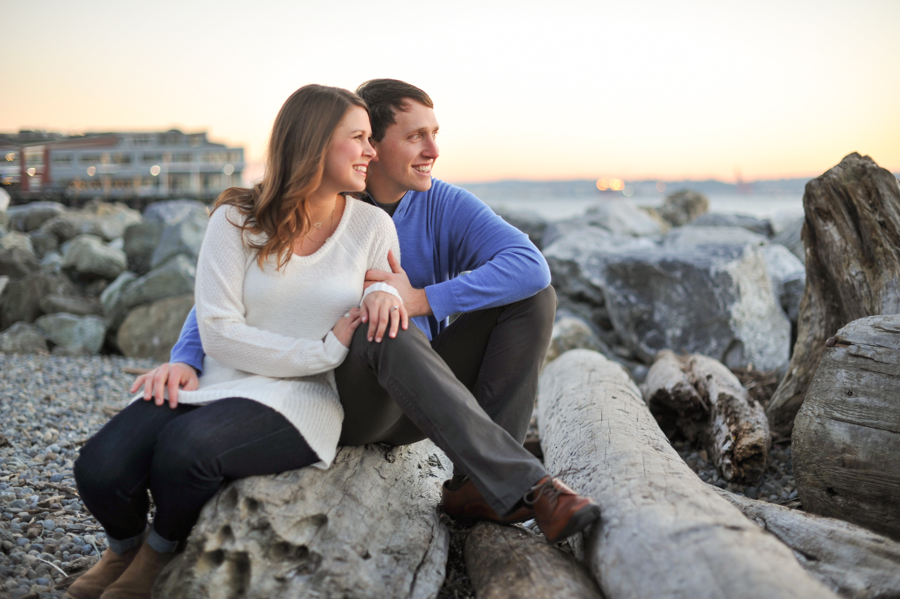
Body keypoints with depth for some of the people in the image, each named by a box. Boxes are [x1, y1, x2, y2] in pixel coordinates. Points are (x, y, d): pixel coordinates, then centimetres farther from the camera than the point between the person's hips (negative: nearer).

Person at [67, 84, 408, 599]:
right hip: (216, 383, 1)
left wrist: (384, 291, -14)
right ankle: (124, 547, 18)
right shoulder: (237, 220, -1)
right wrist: (324, 351, -16)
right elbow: (219, 331, -8)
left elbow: (385, 327, 12)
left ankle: (161, 552, 5)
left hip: (301, 401, -1)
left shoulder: (373, 226, 2)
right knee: (100, 469, -21)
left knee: (185, 445, -31)